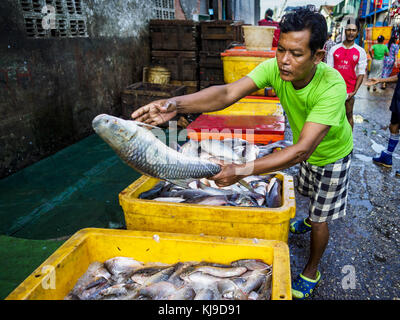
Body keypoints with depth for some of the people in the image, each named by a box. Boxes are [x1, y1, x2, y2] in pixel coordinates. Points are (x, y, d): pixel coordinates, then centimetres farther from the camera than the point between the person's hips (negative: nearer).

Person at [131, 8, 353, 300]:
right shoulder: (274, 68, -28)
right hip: (305, 150, 5)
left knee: (320, 219, 7)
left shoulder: (331, 87, -42)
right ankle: (310, 221, 66)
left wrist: (243, 170, -58)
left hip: (332, 155, -5)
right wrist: (176, 104, -58)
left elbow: (302, 150, -49)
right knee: (312, 194, 31)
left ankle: (311, 273, 32)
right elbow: (228, 93, -41)